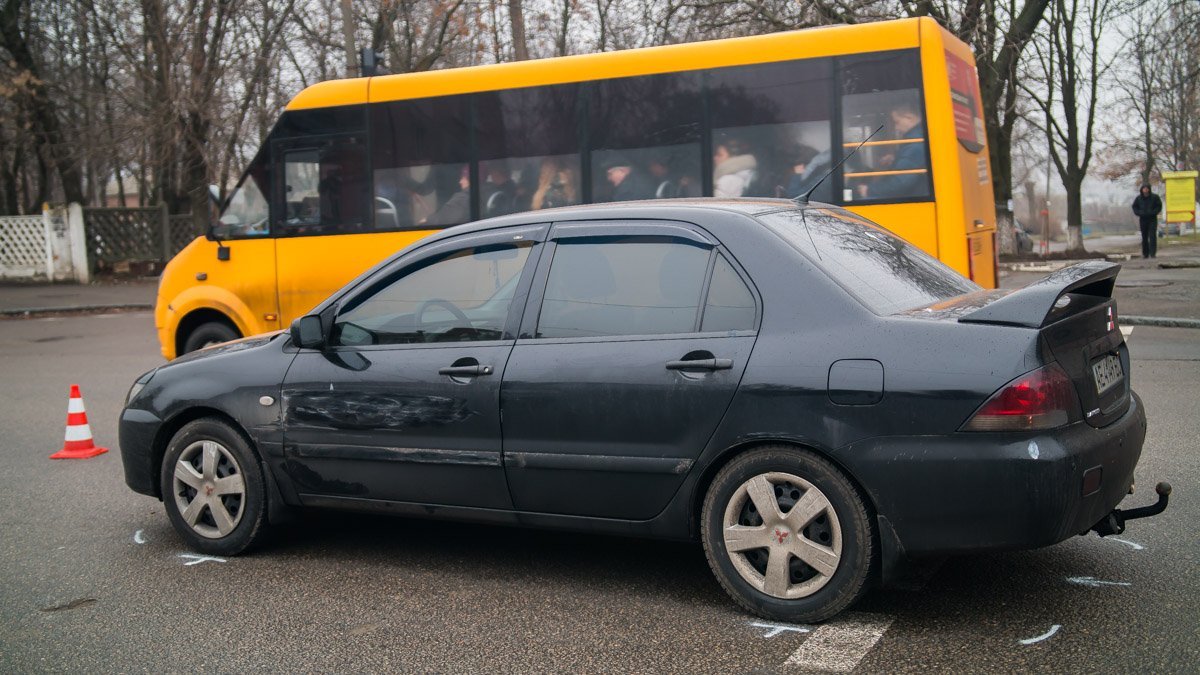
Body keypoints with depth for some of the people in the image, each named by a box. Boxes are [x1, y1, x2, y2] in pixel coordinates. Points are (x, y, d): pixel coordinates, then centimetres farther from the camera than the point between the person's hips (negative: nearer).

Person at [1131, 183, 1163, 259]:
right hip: (1143, 220, 3)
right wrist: (1139, 213, -7)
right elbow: (1135, 207, 12)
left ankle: (1152, 253, -11)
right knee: (1144, 237, 7)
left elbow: (1159, 206, 2)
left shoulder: (1154, 197, -3)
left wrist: (1153, 212, -14)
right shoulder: (1138, 198, 3)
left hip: (1152, 219, -2)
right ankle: (1145, 253, 15)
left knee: (1152, 236, -10)